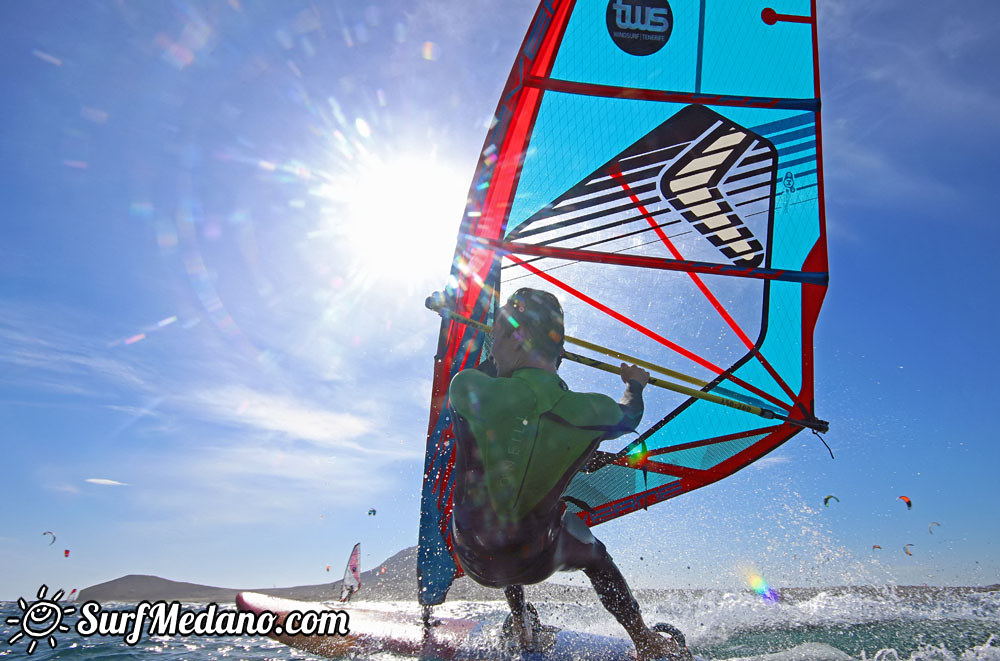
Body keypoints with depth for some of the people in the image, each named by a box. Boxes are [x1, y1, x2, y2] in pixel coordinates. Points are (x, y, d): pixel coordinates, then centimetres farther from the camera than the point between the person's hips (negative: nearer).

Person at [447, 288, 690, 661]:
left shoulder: (467, 389, -26)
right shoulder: (591, 412, -21)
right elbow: (629, 417, 5)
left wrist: (496, 358, 23)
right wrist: (635, 386, 28)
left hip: (474, 560, 1)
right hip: (537, 561, -1)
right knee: (595, 555, 31)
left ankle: (520, 624, 46)